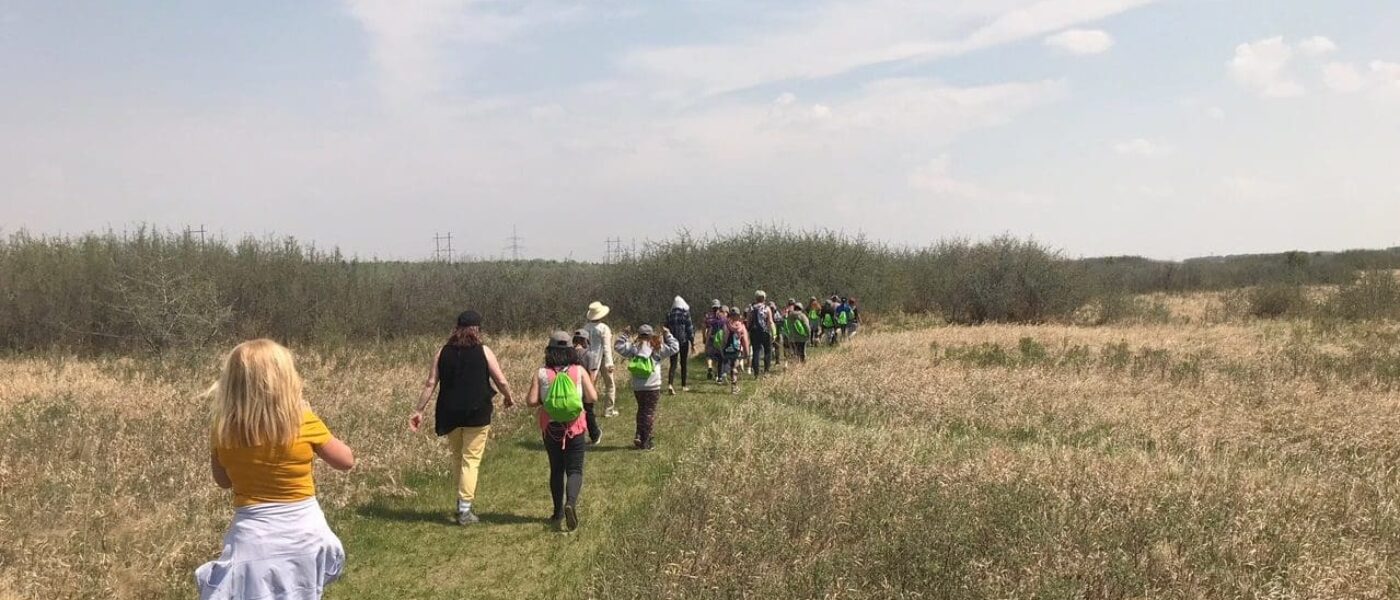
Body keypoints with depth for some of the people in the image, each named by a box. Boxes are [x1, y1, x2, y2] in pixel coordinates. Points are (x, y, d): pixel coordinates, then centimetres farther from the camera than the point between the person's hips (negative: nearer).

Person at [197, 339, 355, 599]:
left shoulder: (222, 431, -7)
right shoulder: (305, 422, -14)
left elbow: (223, 481, 11)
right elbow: (347, 461, 2)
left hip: (253, 538, 0)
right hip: (304, 534, 0)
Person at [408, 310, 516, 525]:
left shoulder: (443, 352, 4)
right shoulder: (483, 352, -3)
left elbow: (430, 384, 1)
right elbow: (501, 381, -3)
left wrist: (419, 410, 5)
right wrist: (509, 397, 16)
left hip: (450, 414, 3)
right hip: (477, 414, -3)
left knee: (458, 457, 20)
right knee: (471, 460, 0)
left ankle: (463, 500, 28)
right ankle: (464, 509, -3)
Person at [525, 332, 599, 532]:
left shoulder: (541, 374, -7)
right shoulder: (579, 371, -7)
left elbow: (531, 401, -11)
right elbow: (593, 397, -10)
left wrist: (545, 400, 9)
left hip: (550, 428, 1)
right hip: (574, 427, -1)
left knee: (556, 470, 15)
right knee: (574, 470, 4)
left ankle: (559, 514, 20)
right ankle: (571, 502, -23)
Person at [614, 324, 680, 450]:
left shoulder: (632, 349, 0)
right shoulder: (657, 350, -6)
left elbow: (618, 346, 12)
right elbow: (674, 347, -1)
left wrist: (624, 335, 17)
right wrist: (667, 335, 6)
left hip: (637, 387, 3)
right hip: (653, 387, -3)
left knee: (641, 410, 21)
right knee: (649, 412, 4)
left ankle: (638, 436, 12)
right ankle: (645, 442, 2)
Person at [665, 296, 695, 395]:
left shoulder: (669, 316, 4)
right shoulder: (685, 315, -7)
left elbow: (666, 330, 9)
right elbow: (690, 330, -8)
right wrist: (692, 342, 0)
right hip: (684, 342, -2)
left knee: (673, 364, 1)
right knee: (684, 364, 12)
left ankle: (670, 384, -19)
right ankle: (684, 386, 18)